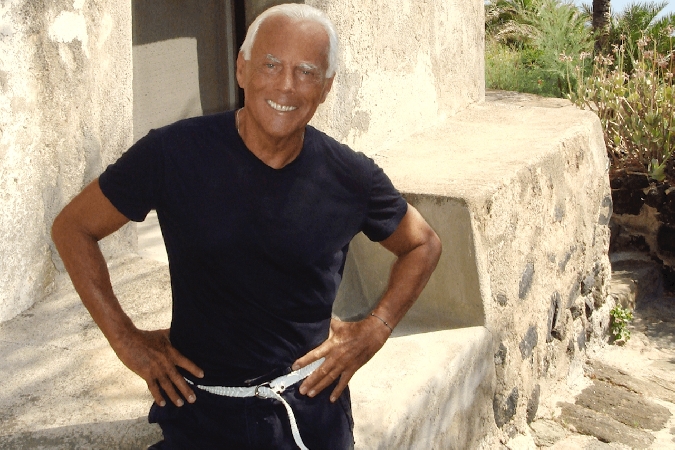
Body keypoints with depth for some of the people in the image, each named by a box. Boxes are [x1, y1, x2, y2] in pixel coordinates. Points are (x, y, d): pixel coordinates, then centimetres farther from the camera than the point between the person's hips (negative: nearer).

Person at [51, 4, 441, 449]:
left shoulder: (350, 177, -8)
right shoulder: (176, 153, -14)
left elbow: (423, 245, 10)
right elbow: (73, 227, -3)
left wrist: (373, 332, -2)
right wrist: (126, 339, -6)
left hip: (314, 404, 2)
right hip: (202, 412, -1)